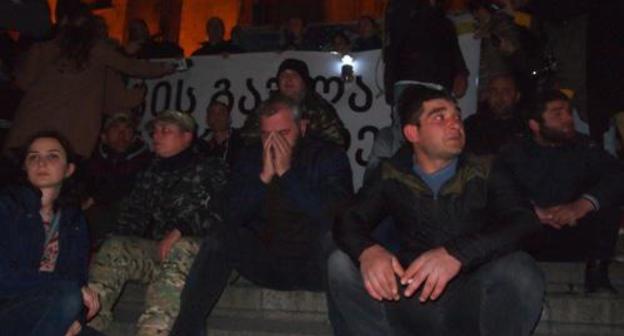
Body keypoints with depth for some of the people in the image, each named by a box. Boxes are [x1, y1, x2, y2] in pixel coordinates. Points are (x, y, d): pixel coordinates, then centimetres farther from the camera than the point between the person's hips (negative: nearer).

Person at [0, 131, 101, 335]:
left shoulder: (73, 218, 12)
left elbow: (80, 277, 6)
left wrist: (76, 318, -15)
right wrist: (71, 287, -15)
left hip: (47, 319, 4)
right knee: (67, 296, -30)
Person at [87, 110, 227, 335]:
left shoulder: (209, 169, 7)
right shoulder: (151, 173, 24)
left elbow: (218, 214, -8)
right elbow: (133, 216, 17)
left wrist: (180, 231, -21)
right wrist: (113, 241, -4)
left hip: (196, 248, -5)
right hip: (156, 248, 5)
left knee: (179, 250, -38)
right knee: (113, 248, -21)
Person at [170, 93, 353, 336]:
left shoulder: (329, 156, -2)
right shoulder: (250, 158, 8)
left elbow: (334, 214, -17)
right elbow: (233, 216, -2)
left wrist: (287, 173, -18)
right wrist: (264, 176, -14)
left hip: (314, 266, -2)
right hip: (267, 266, 3)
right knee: (218, 241, -22)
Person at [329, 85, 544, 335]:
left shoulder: (485, 174, 2)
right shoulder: (392, 176, 7)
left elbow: (525, 221, -14)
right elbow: (347, 222, -1)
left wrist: (458, 254, -32)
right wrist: (367, 251, -27)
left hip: (471, 303, -1)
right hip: (411, 302, 2)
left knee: (519, 270, -31)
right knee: (341, 264, -19)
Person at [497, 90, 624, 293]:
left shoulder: (582, 147, 11)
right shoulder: (514, 155, 7)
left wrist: (583, 204, -25)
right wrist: (535, 211, -27)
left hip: (576, 236, 2)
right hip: (528, 235, -2)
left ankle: (597, 274, -14)